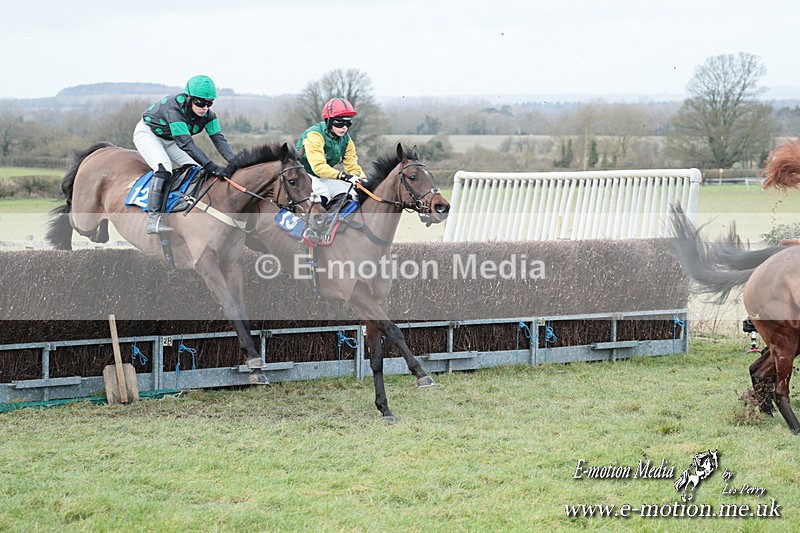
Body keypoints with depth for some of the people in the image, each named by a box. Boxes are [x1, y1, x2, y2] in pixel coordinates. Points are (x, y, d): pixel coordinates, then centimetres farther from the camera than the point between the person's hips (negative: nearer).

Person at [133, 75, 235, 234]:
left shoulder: (207, 114, -19)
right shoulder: (174, 108, -40)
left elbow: (218, 138, -21)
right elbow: (186, 143, -46)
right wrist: (212, 167, -51)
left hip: (169, 140, 8)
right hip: (147, 133, -8)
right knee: (163, 168, -30)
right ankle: (154, 218, -33)